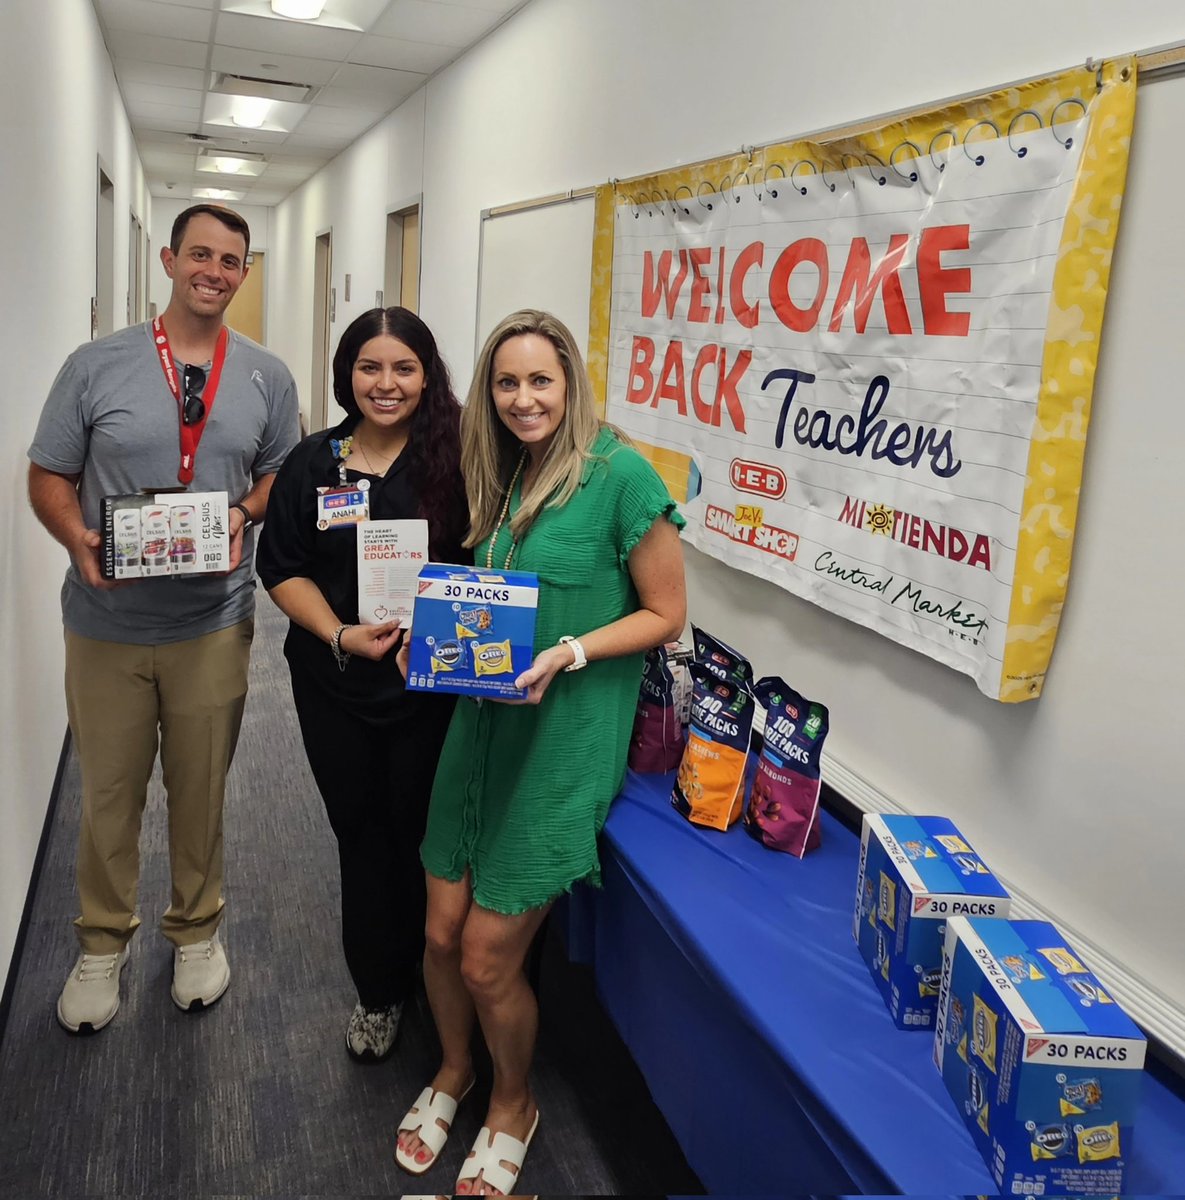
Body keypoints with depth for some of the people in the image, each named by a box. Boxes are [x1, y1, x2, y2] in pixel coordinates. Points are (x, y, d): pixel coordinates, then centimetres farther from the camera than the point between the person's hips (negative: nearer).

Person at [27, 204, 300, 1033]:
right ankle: (104, 941, 34)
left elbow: (282, 475, 9)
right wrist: (79, 540, -17)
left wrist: (246, 514, -12)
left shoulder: (268, 378, 3)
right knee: (108, 792, 12)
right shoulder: (96, 366, -2)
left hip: (214, 623, 1)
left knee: (201, 791, 14)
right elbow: (49, 478, 2)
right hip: (106, 625, 0)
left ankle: (197, 929, 36)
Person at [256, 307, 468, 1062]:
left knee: (417, 831, 9)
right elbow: (283, 569, 2)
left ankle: (425, 977, 32)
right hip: (335, 685, 3)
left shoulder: (454, 460, -6)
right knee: (360, 831, 14)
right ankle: (379, 990, 32)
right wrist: (340, 634, -13)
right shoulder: (313, 464, 2)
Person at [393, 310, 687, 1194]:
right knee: (442, 933, 12)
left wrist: (569, 654, -23)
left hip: (564, 740, -6)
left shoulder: (621, 474, -14)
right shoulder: (504, 479, 8)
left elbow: (665, 613, -10)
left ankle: (512, 1106, 34)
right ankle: (454, 1070, 43)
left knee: (489, 959, 3)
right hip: (483, 722, 6)